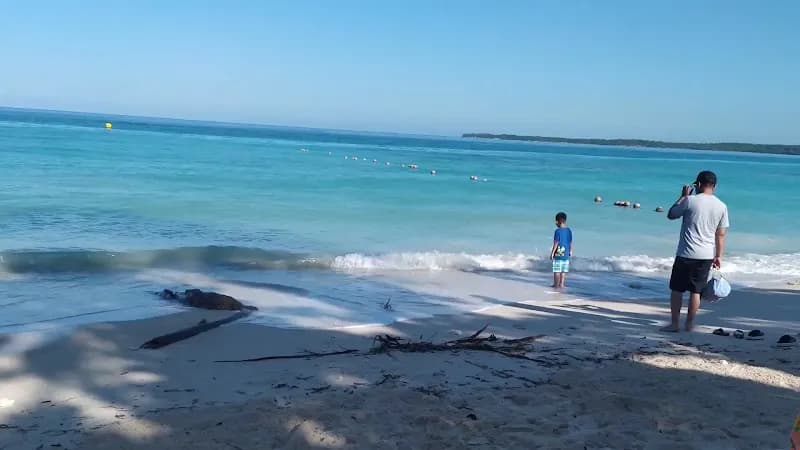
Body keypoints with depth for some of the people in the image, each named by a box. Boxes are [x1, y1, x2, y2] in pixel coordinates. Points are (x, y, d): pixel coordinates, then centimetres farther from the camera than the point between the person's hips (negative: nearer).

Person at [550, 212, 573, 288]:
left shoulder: (558, 231, -13)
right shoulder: (569, 230, 5)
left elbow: (556, 243, -13)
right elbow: (570, 242, 11)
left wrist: (552, 252, -8)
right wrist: (570, 251, 23)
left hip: (558, 254, -6)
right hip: (566, 254, 6)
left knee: (557, 270, 0)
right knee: (564, 270, 9)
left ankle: (556, 284, 3)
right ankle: (561, 284, 11)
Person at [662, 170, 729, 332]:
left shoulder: (690, 201, -10)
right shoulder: (722, 206, 3)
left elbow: (670, 215, 5)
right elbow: (721, 235, 6)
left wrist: (683, 196, 12)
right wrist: (718, 256, 12)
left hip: (686, 254, -4)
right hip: (707, 256, 4)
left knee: (677, 289, 6)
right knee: (696, 291, 11)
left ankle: (674, 323, 7)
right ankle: (690, 324, 16)